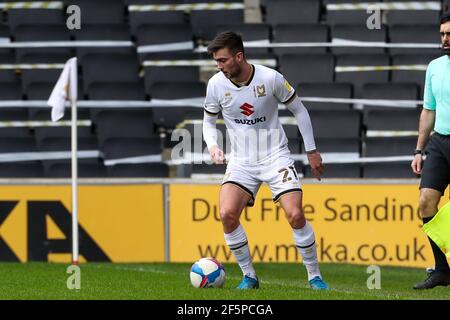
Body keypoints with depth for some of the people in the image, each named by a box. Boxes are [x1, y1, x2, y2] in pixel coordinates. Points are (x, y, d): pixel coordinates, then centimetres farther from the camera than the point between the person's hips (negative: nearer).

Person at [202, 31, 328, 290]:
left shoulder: (271, 78, -14)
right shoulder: (216, 84, -7)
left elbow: (299, 110, 1)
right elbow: (209, 121, 10)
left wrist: (312, 151, 4)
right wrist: (212, 146, -11)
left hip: (276, 156, -2)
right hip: (241, 160, 2)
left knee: (295, 215, -16)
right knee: (227, 214, -19)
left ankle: (314, 276, 2)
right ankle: (249, 276, -2)